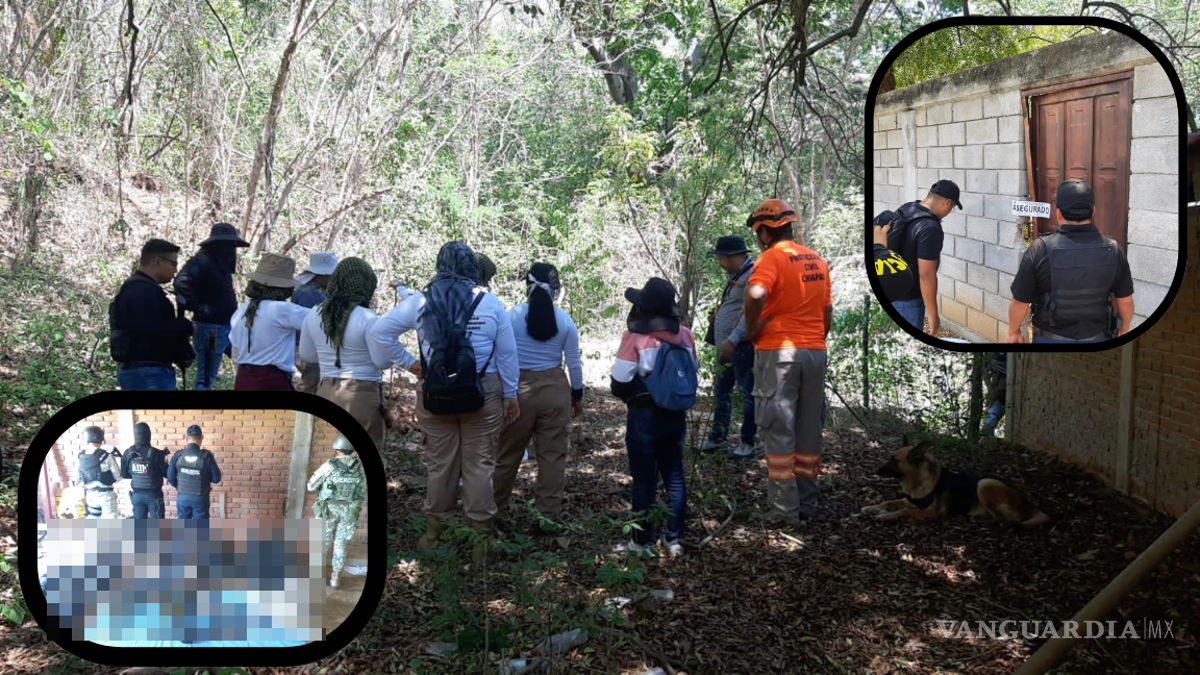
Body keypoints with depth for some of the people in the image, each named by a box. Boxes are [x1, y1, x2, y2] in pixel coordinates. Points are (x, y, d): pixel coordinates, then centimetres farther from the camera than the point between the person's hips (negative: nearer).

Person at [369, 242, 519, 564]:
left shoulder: (420, 302, -3)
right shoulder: (490, 303, -5)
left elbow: (379, 333, -1)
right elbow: (507, 354, 0)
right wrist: (511, 395, 10)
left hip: (435, 393, 1)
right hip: (483, 392, -1)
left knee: (440, 463, 14)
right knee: (480, 464, 7)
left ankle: (433, 534, 26)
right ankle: (481, 539, 12)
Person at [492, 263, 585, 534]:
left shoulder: (513, 315, -7)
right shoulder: (564, 320, -3)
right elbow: (574, 363, 2)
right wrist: (577, 395, 15)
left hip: (518, 388, 0)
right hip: (555, 389, 0)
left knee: (508, 451, 14)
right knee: (552, 454, 7)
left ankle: (494, 504, 30)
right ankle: (548, 517, 9)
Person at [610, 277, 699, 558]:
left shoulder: (635, 337, -16)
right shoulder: (685, 335, -2)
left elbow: (620, 382, -14)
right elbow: (692, 373, 9)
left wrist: (632, 396, 6)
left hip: (644, 416, -4)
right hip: (676, 415, 4)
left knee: (644, 478, 6)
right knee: (674, 474, 13)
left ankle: (642, 540, 14)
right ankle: (674, 538, 15)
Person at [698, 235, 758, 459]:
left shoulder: (753, 275, -15)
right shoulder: (736, 276, 18)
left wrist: (733, 339, -27)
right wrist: (717, 315, 13)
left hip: (742, 346, -10)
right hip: (727, 347, 10)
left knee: (748, 394, -2)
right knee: (721, 392, 15)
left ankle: (747, 444, 5)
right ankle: (717, 437, 25)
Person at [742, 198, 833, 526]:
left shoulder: (772, 257, -9)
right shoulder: (818, 261, 14)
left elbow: (756, 294, -28)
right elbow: (827, 311, 18)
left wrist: (752, 328, -14)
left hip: (778, 351, -7)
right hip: (815, 351, 7)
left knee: (779, 431, -2)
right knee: (808, 432, 12)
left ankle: (785, 509, -2)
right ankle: (807, 504, 18)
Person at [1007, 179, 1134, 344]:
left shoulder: (1040, 250, -19)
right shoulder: (1112, 250, -10)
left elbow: (1020, 301, -12)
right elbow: (1125, 300, 0)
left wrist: (1014, 331, 6)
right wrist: (1124, 330, 19)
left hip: (1051, 341, -2)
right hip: (1097, 342, 2)